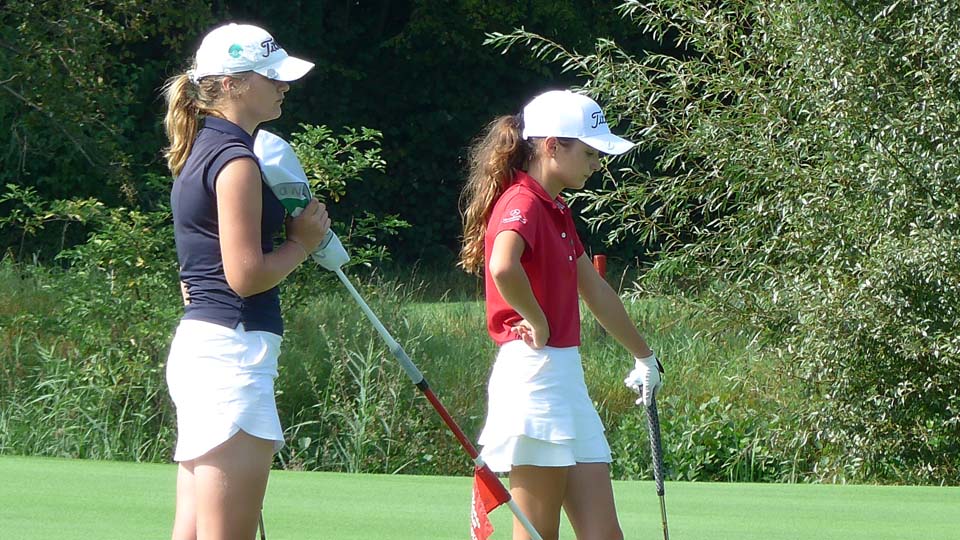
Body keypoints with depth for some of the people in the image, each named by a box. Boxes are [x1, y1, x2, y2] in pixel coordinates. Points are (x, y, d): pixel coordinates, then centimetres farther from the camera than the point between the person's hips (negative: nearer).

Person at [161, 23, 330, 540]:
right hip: (232, 348, -10)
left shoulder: (203, 150, 19)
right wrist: (302, 242, 0)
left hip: (195, 342, 10)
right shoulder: (235, 159, -11)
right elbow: (245, 275, -16)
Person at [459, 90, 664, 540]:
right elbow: (503, 269, -34)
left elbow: (596, 292, 30)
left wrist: (644, 357, 39)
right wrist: (538, 324, -18)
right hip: (533, 372, -9)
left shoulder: (557, 212, 18)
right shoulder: (522, 204, -12)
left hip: (564, 378, 9)